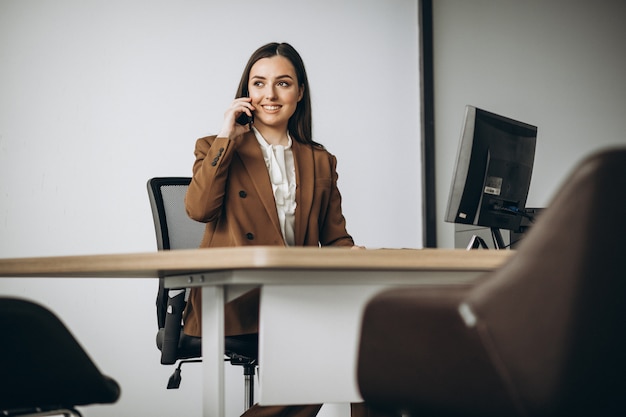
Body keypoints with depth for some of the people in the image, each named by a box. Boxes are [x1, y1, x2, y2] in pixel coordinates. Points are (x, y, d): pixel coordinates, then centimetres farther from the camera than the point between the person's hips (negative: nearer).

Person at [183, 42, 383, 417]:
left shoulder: (320, 161, 21)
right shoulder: (218, 148, 12)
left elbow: (334, 238, 15)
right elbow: (198, 208, -8)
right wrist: (226, 136, -4)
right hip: (232, 299, -4)